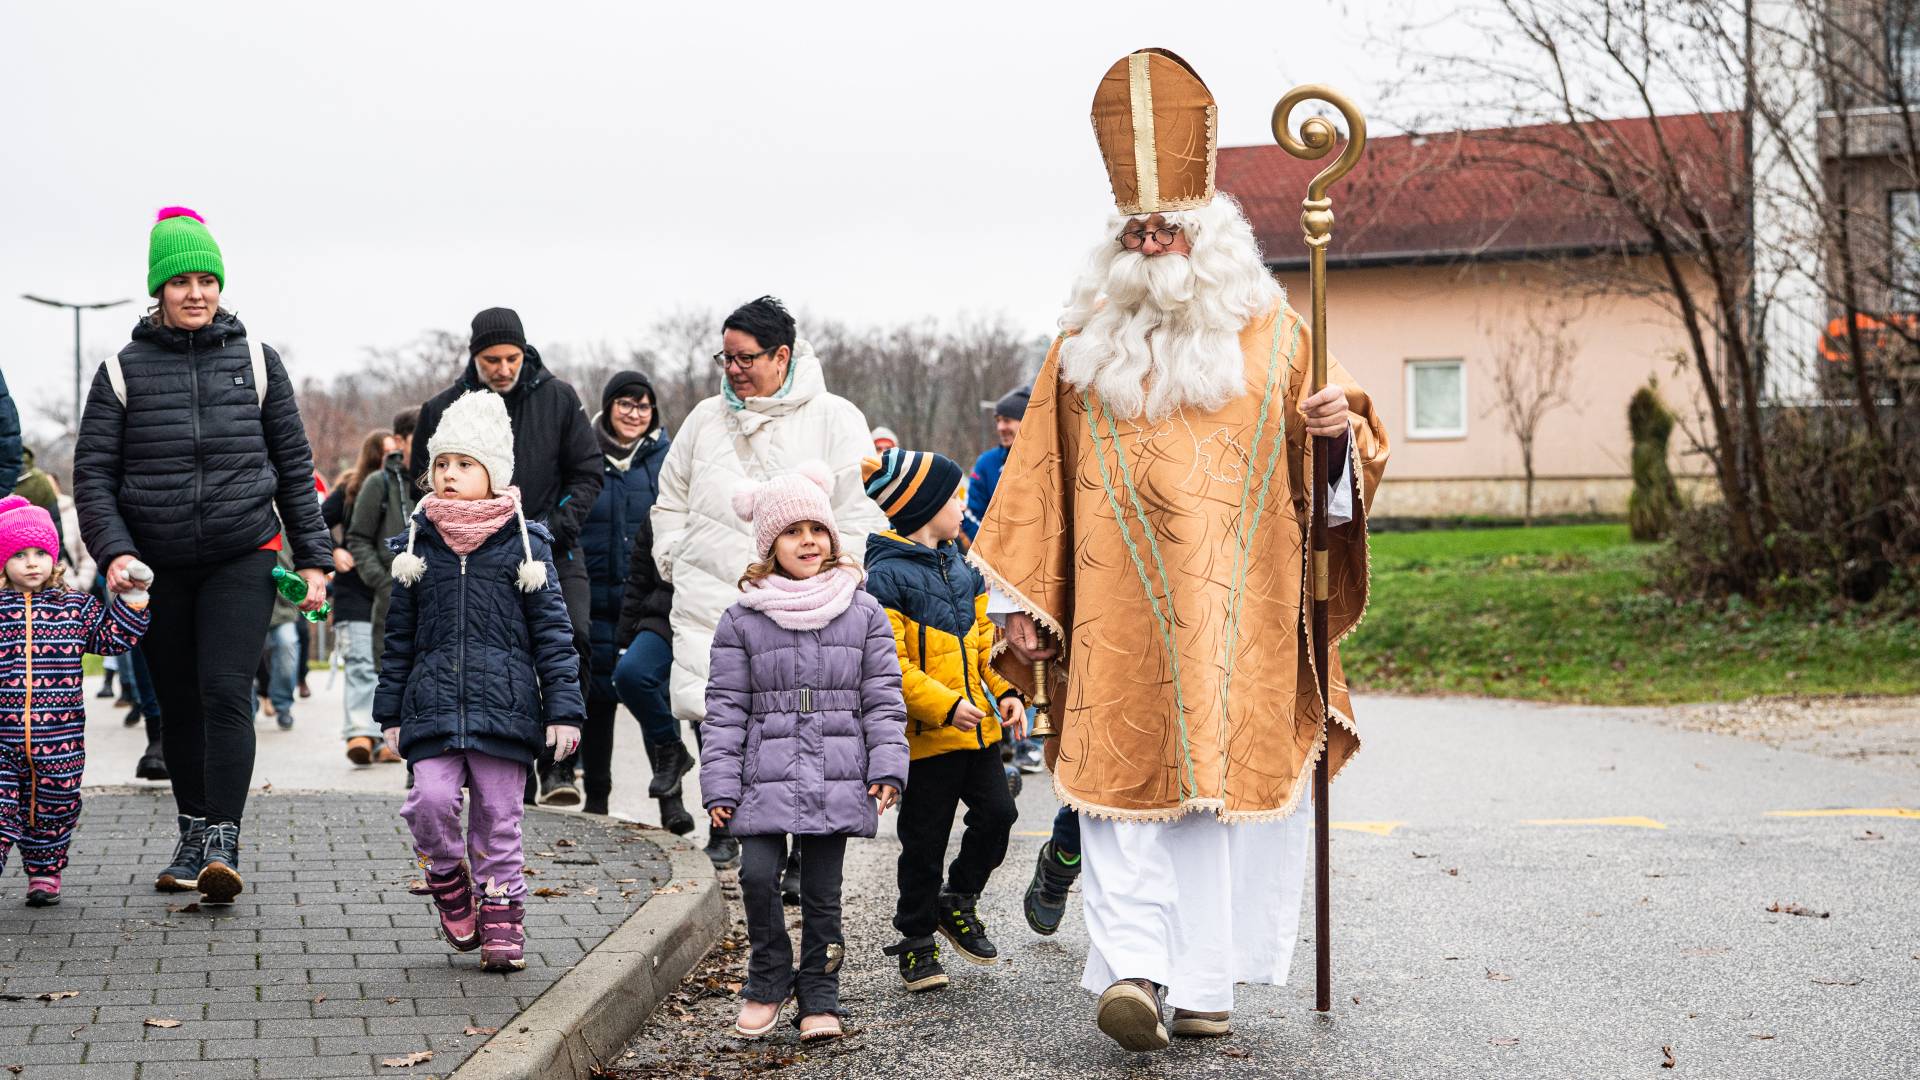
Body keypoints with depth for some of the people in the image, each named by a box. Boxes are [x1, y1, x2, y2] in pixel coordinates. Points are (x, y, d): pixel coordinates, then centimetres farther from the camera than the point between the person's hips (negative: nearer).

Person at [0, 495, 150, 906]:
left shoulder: (75, 607, 5)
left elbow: (114, 636, 8)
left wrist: (132, 597, 0)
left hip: (59, 738, 2)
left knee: (53, 806, 10)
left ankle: (44, 870, 24)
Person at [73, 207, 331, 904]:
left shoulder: (257, 363, 5)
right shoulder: (123, 372, 3)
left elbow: (295, 466, 9)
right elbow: (92, 473, 1)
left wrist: (312, 558, 5)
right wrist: (113, 552, -14)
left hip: (243, 558, -1)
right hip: (159, 566, 1)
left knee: (226, 693, -15)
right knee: (179, 707, 9)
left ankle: (223, 843, -17)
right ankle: (193, 833, 24)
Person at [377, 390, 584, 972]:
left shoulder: (522, 543, 1)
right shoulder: (419, 542, 8)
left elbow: (552, 631, 2)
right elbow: (399, 635, 13)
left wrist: (564, 708, -3)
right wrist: (390, 710, 11)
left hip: (504, 703, -1)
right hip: (432, 703, 2)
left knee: (499, 814, 3)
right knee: (432, 799, -13)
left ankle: (501, 919, 15)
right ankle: (447, 877, 15)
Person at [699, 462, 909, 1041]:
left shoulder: (864, 613, 6)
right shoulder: (741, 620, 3)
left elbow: (882, 699, 7)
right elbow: (725, 709, 3)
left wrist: (887, 768, -2)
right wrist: (720, 786, -2)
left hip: (836, 778, 1)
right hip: (765, 779, -1)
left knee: (822, 891, 5)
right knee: (758, 876, -12)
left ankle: (819, 999, 19)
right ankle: (768, 981, 12)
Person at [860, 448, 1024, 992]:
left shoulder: (961, 568, 13)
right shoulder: (887, 576, -13)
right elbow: (888, 663, -18)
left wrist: (1004, 692, 5)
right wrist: (944, 705, -24)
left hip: (978, 727, 7)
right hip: (925, 736, -7)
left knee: (997, 812, 2)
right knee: (924, 841, 3)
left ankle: (959, 901, 25)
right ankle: (917, 941, 18)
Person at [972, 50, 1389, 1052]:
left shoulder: (1272, 334, 7)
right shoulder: (1085, 342, 10)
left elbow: (1334, 466, 8)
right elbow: (1038, 474, 9)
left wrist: (1342, 431, -16)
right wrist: (1022, 601, 4)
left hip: (1234, 622, -1)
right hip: (1116, 624, 1)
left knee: (1219, 775, -1)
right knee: (1121, 776, -8)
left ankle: (1200, 979, 6)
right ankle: (1132, 966, -13)